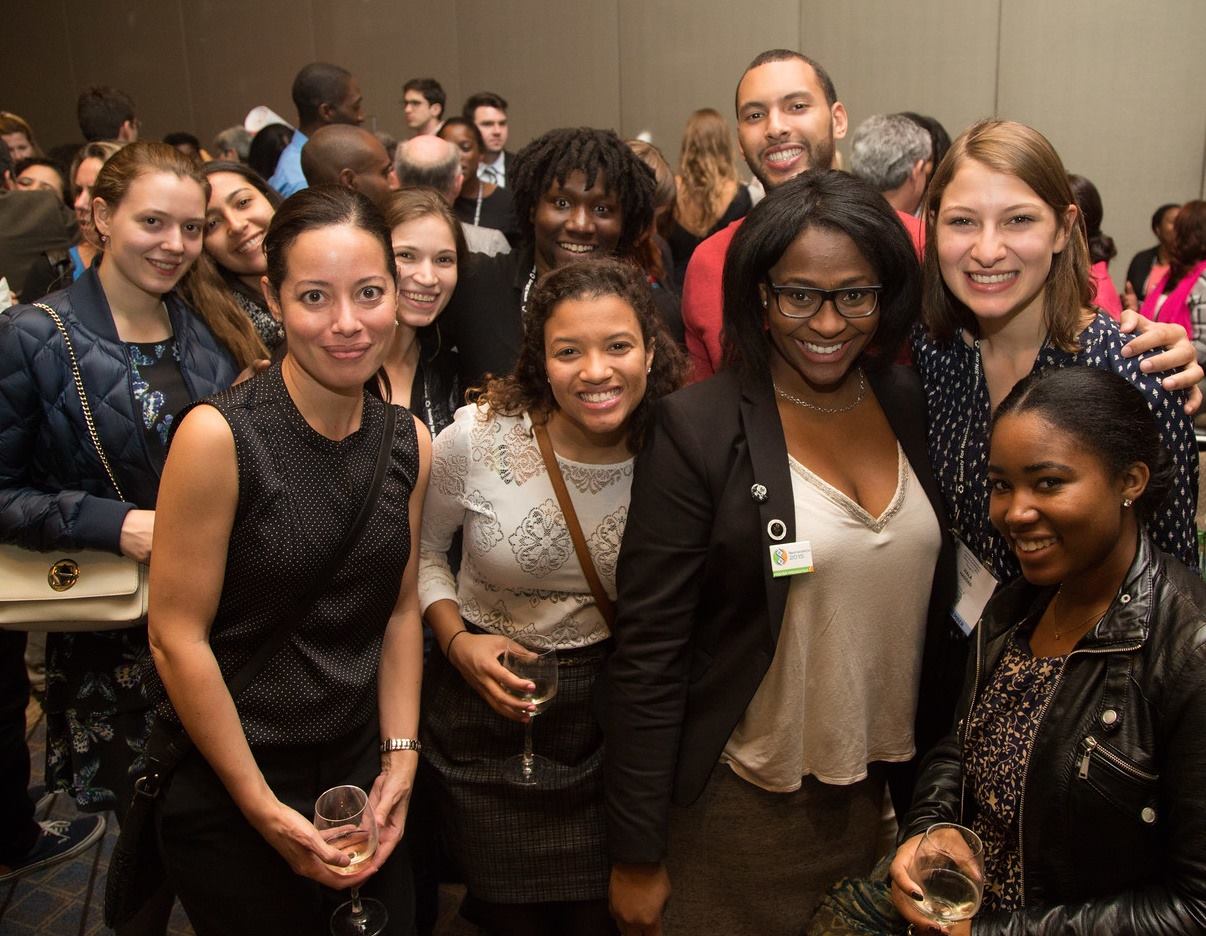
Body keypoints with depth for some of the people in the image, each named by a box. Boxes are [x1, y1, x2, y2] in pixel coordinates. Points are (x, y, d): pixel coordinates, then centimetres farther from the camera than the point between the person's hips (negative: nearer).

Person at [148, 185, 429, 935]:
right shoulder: (219, 435, -18)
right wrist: (265, 809, -14)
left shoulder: (410, 443, -2)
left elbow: (400, 608, 6)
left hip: (363, 772, 5)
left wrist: (400, 757, -1)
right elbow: (177, 637, -16)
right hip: (228, 797, -4)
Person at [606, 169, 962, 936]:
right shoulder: (697, 431, -15)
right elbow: (648, 655, -14)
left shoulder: (911, 405, -1)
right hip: (741, 811, -4)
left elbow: (939, 607, 8)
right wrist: (637, 856, -12)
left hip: (888, 800, 5)